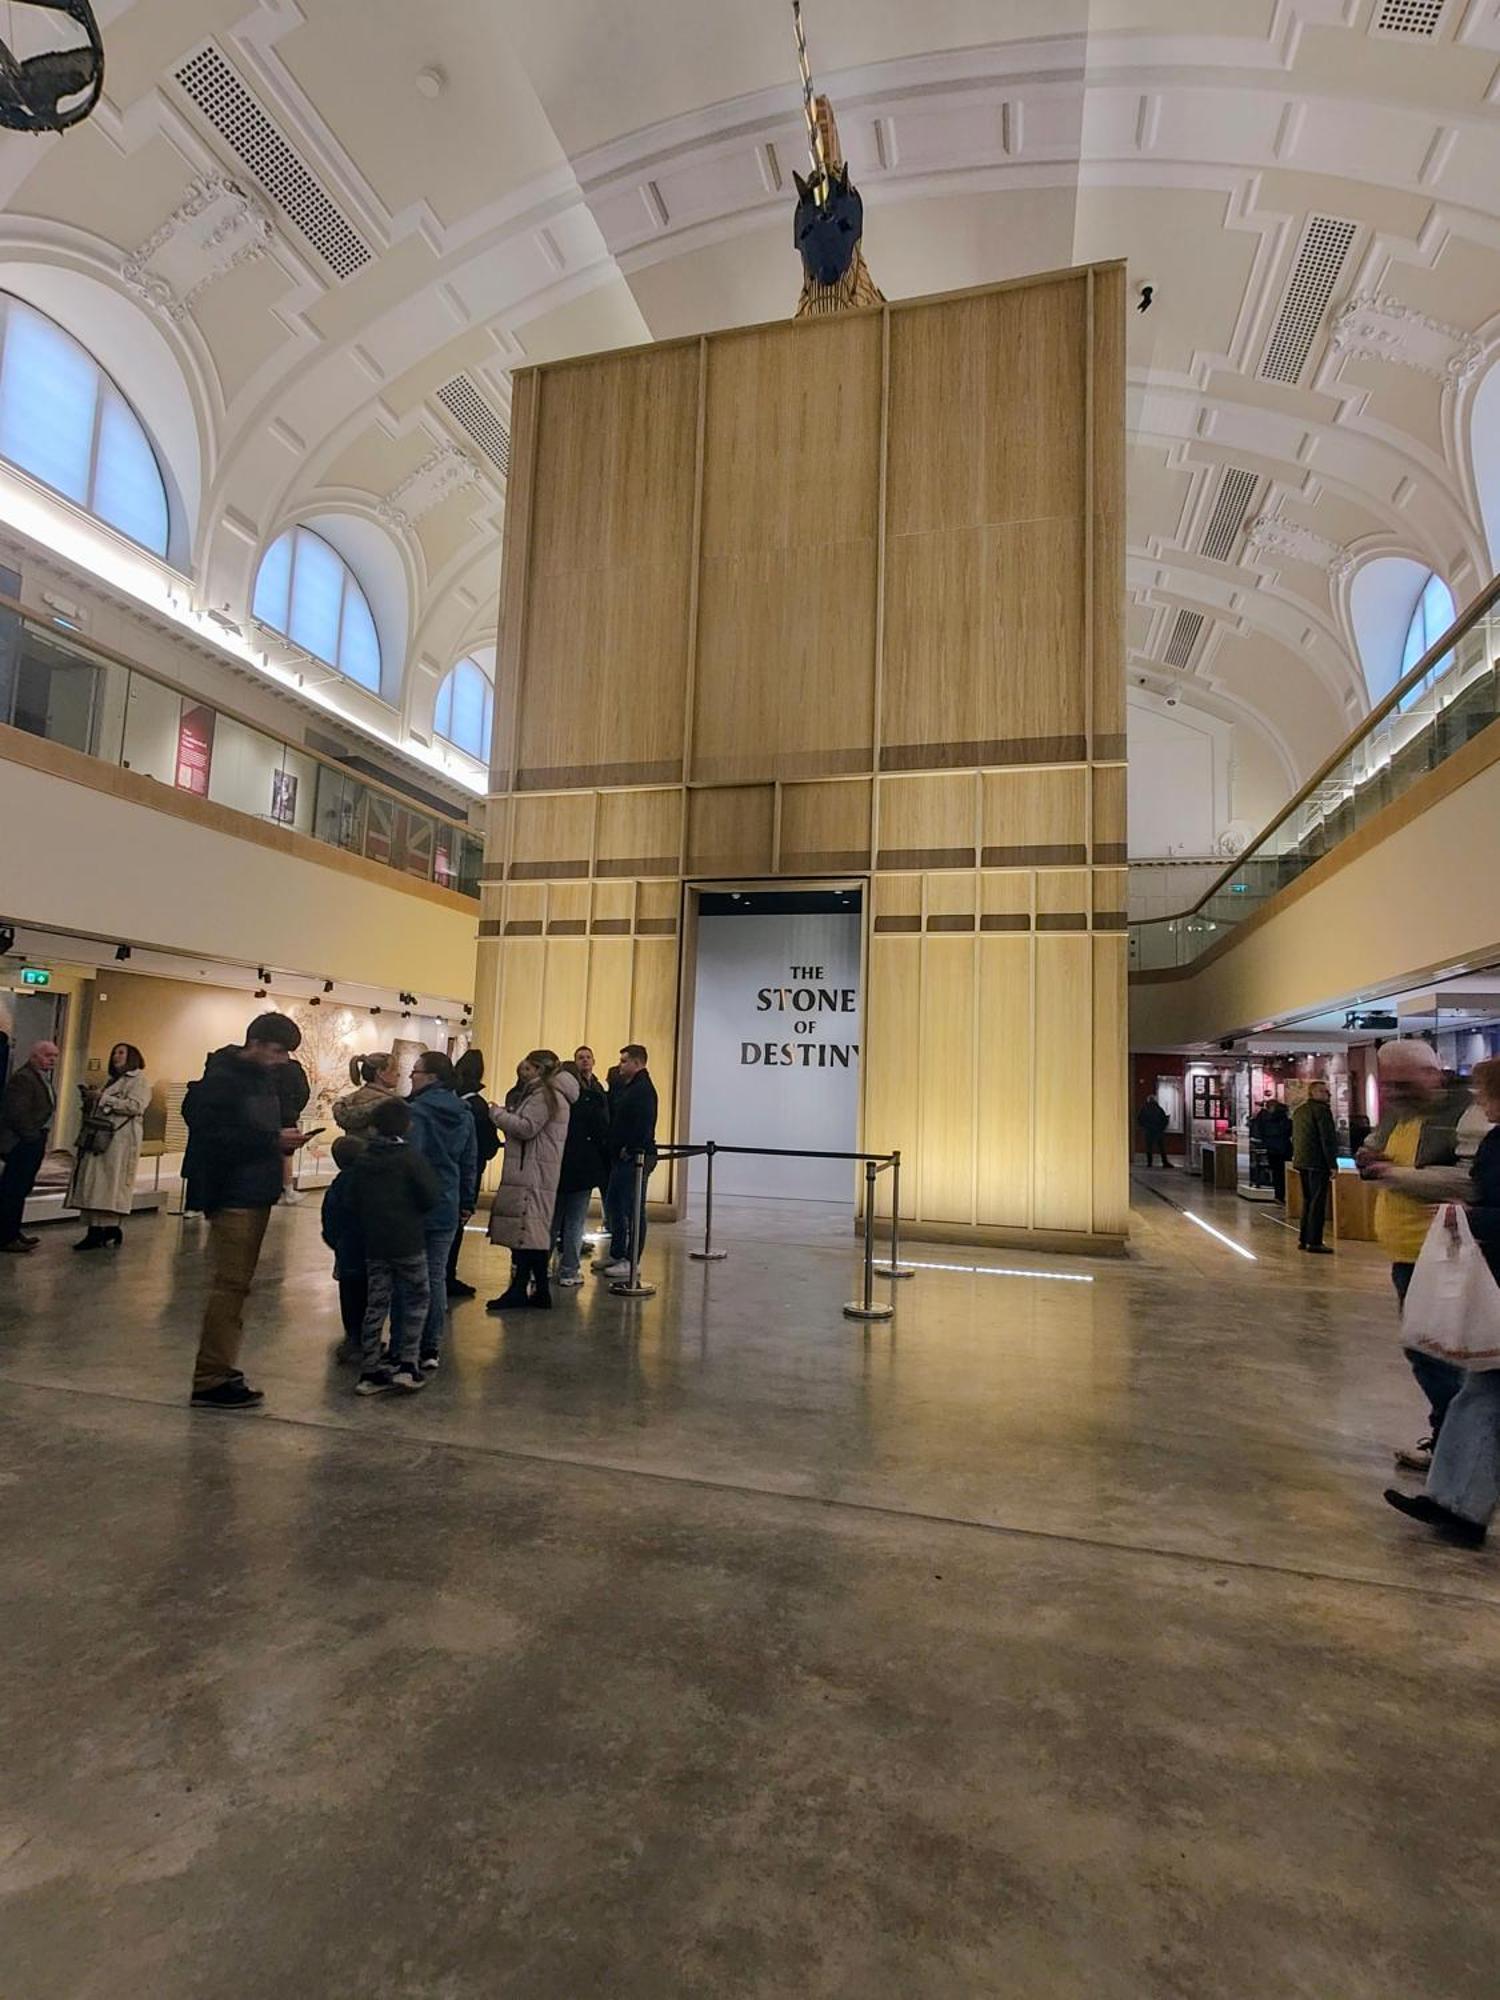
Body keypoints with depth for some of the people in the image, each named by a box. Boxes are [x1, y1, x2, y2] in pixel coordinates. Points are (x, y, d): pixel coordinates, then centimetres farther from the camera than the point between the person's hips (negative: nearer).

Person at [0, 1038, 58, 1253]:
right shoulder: (23, 1077, -16)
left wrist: (40, 1142, 14)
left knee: (21, 1189, 16)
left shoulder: (43, 1078, 15)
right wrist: (33, 1138, -14)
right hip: (21, 1144, -10)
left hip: (34, 1142, 10)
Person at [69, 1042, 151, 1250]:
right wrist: (90, 1101, 8)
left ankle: (109, 1227, -8)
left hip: (120, 1138, -8)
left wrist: (103, 1098, -14)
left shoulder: (139, 1079, 0)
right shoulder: (111, 1079, 23)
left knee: (110, 1181, -9)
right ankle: (95, 1230, 3)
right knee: (92, 1182, 2)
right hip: (98, 1137, 8)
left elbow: (135, 1106, -15)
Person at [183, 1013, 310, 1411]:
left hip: (257, 1195, 9)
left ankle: (220, 1368, 26)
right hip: (233, 1196, -9)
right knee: (230, 1285, -6)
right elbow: (215, 1136, -23)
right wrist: (273, 1139, -21)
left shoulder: (265, 1077, 13)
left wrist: (284, 1137, -1)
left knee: (236, 1284, 15)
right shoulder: (222, 1079, -13)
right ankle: (212, 1381, 2)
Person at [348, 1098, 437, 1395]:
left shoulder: (361, 1161, 4)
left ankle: (370, 1370, 13)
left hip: (373, 1244, 5)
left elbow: (355, 1203, 11)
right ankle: (408, 1364, 3)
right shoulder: (411, 1157, -11)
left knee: (376, 1304, 11)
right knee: (417, 1300, 9)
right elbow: (432, 1197, -13)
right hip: (409, 1242, -5)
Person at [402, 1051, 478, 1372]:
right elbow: (470, 1163, 12)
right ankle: (431, 1349, 16)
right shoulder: (464, 1115, 6)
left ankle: (401, 1350, 11)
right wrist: (467, 1203, 18)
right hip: (447, 1209, 5)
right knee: (436, 1277, 12)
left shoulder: (415, 1111, -14)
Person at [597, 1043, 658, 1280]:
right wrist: (611, 1146, 9)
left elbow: (644, 1124, -24)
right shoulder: (625, 1087, 16)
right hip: (621, 1156, 10)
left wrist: (630, 1150, -20)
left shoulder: (644, 1089, -15)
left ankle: (631, 1261, 3)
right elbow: (614, 1119, 20)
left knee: (633, 1209, -3)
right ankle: (616, 1255, 27)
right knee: (613, 1205, 17)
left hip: (636, 1157, -10)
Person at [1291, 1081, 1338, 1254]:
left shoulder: (1298, 1110, 16)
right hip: (1317, 1162, -9)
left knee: (1307, 1200, 16)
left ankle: (1303, 1239, 18)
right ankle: (1314, 1242, -6)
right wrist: (1333, 1164, -14)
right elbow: (1328, 1139, -16)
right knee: (1318, 1202, -5)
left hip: (1301, 1162, 9)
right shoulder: (1321, 1110, -12)